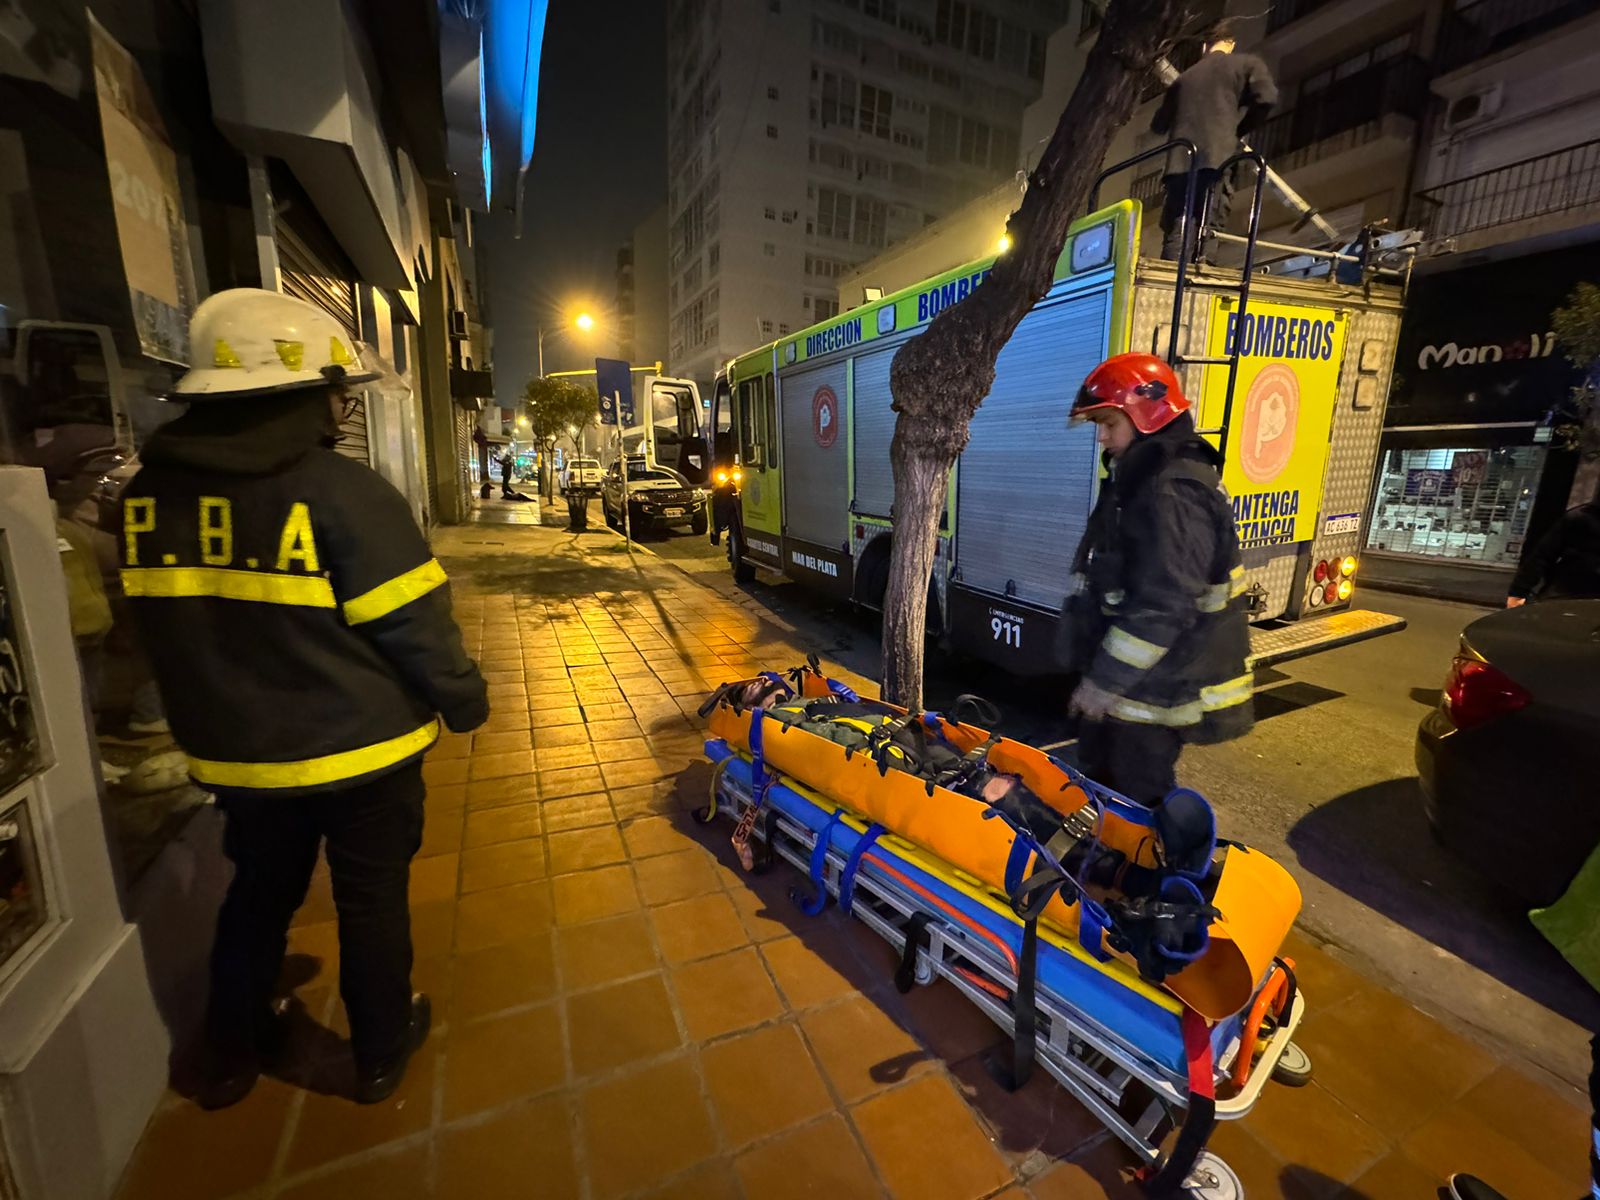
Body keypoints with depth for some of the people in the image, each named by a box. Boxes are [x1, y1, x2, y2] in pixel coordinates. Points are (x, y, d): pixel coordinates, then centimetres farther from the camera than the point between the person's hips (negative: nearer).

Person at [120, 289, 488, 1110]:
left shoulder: (150, 492, -1)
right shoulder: (343, 491, -22)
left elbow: (164, 627, 8)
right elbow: (414, 629, -20)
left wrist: (225, 715, 22)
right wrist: (465, 702, -4)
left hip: (234, 754, 6)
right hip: (360, 751, -5)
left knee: (258, 894, 27)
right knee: (372, 902, 15)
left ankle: (231, 1055, 45)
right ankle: (381, 1052, 35)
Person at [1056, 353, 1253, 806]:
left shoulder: (1174, 492, -22)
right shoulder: (1141, 478, 12)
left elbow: (1163, 609, -28)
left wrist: (1107, 680, -22)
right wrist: (1101, 674, 21)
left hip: (1153, 691, -10)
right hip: (1129, 681, 10)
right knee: (1099, 785, 24)